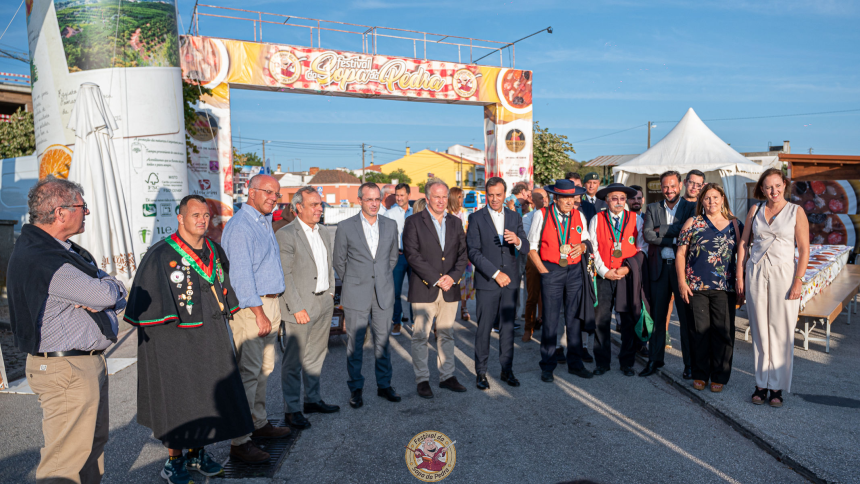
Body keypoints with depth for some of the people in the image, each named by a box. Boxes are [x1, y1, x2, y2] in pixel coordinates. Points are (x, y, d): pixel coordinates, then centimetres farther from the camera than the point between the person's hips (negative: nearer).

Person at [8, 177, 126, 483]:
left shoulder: (67, 250, 12)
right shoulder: (40, 259, -20)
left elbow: (119, 298, 10)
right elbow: (107, 294, -23)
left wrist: (96, 300, -12)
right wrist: (108, 287, -1)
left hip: (89, 362, 10)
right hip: (66, 369, -10)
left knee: (94, 442, 20)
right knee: (67, 456, -3)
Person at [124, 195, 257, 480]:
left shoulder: (215, 252, 8)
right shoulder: (160, 255, -11)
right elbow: (147, 301, -10)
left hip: (211, 337, 6)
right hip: (174, 340, -6)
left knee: (209, 391, 12)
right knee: (176, 396, 3)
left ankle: (196, 452, 29)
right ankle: (173, 461, 19)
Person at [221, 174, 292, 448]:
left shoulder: (265, 222, 16)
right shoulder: (240, 226, -15)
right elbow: (240, 275, -19)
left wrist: (273, 308, 17)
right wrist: (258, 312, -19)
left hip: (269, 303, 10)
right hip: (250, 306, -9)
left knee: (264, 368, 16)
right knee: (248, 371, -6)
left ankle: (259, 423, 29)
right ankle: (239, 441, 1)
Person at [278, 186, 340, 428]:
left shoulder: (324, 232, 12)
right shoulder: (286, 235, -12)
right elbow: (284, 275, -15)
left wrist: (330, 293, 11)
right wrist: (297, 308, -18)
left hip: (324, 304, 8)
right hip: (300, 306, -7)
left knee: (316, 355, 17)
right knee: (294, 360, 1)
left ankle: (313, 400, 31)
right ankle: (291, 409, 12)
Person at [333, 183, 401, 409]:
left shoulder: (390, 225, 5)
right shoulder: (345, 227, -4)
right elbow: (339, 262, 4)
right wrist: (354, 282, 10)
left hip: (384, 294, 3)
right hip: (356, 296, -2)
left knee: (382, 341, 10)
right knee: (355, 344, 6)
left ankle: (384, 385, 24)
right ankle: (355, 388, 19)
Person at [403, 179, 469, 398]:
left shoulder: (455, 223, 12)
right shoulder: (413, 222, -2)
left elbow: (463, 253, 8)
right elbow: (412, 255, -10)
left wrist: (453, 276, -9)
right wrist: (435, 279, -14)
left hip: (450, 289, 4)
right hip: (423, 289, -4)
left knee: (447, 335, 12)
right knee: (420, 336, 1)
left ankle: (447, 376, 22)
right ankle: (422, 380, 12)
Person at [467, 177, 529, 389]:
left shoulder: (515, 217, 10)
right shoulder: (476, 218, -1)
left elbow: (526, 248, 3)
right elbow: (473, 252, -7)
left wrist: (517, 241, -22)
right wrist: (495, 273, -13)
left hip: (510, 281, 3)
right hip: (487, 282, -3)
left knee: (508, 327, 8)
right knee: (484, 328, 1)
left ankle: (507, 370, 20)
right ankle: (481, 372, 13)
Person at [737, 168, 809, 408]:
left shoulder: (796, 212, 1)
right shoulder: (755, 211, 9)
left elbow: (804, 249, -3)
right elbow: (744, 243, 10)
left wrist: (798, 281, -11)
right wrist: (740, 275, 4)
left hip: (783, 273, -2)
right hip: (755, 273, 2)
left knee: (781, 332, 0)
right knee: (759, 330, 5)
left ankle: (777, 386, 10)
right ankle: (761, 383, 14)